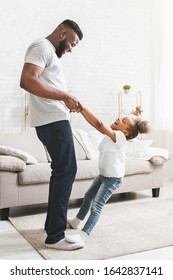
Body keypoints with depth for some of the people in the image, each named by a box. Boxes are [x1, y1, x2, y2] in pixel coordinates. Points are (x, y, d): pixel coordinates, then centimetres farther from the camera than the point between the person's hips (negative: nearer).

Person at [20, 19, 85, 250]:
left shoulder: (50, 53, 25)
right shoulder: (42, 46, -7)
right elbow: (27, 81, -23)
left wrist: (67, 101, 14)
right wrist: (65, 96, -21)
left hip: (54, 121, 11)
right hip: (53, 121, -11)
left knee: (61, 171, 15)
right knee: (66, 171, -10)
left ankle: (53, 224, 25)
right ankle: (55, 236, -5)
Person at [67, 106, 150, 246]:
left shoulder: (119, 136, -25)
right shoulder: (110, 134, 0)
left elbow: (99, 124, -35)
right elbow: (95, 124, -5)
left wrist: (82, 107, -36)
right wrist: (81, 110, -16)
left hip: (113, 178, -10)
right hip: (103, 175, 10)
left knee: (97, 205, -13)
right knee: (88, 196, 21)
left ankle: (83, 235, -11)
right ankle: (75, 221, 39)